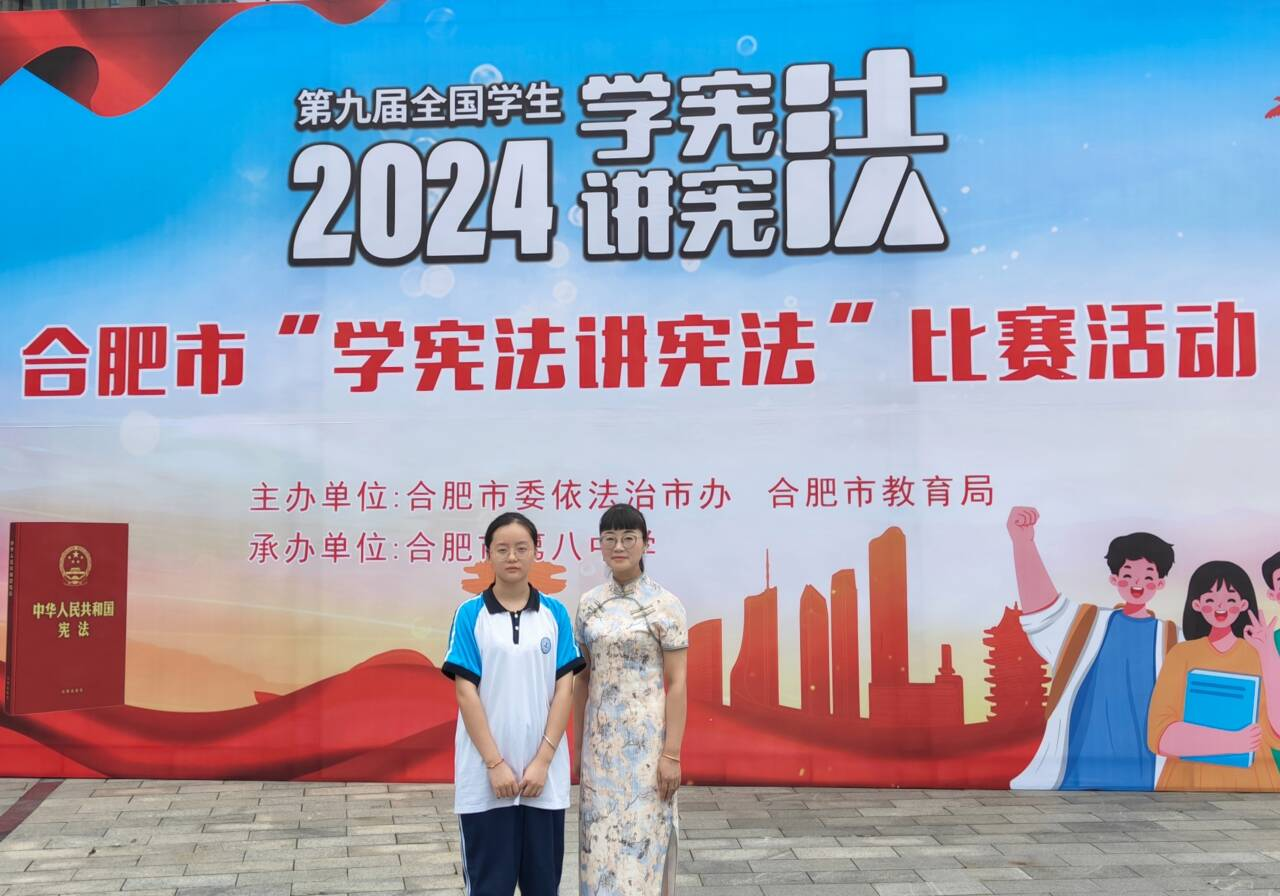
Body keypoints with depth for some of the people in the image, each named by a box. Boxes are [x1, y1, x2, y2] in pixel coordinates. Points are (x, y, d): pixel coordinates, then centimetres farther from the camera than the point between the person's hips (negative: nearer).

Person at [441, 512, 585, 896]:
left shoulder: (555, 613, 3)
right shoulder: (470, 614, -3)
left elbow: (564, 689, 0)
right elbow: (466, 693, -6)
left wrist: (543, 760, -8)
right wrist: (495, 763, -12)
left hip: (544, 771, 2)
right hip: (486, 773, -2)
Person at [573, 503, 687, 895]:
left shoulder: (665, 605, -8)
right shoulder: (589, 603, 6)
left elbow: (677, 683, -9)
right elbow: (582, 679, 11)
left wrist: (672, 753, -13)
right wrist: (578, 745, 10)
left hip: (646, 736, -4)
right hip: (600, 738, 5)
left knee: (643, 835, 0)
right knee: (601, 837, 9)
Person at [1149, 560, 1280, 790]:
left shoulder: (1261, 655, -2)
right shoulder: (1181, 655, -4)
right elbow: (1160, 736, -13)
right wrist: (1230, 742, -25)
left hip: (1251, 781, 1)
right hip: (1189, 780, -1)